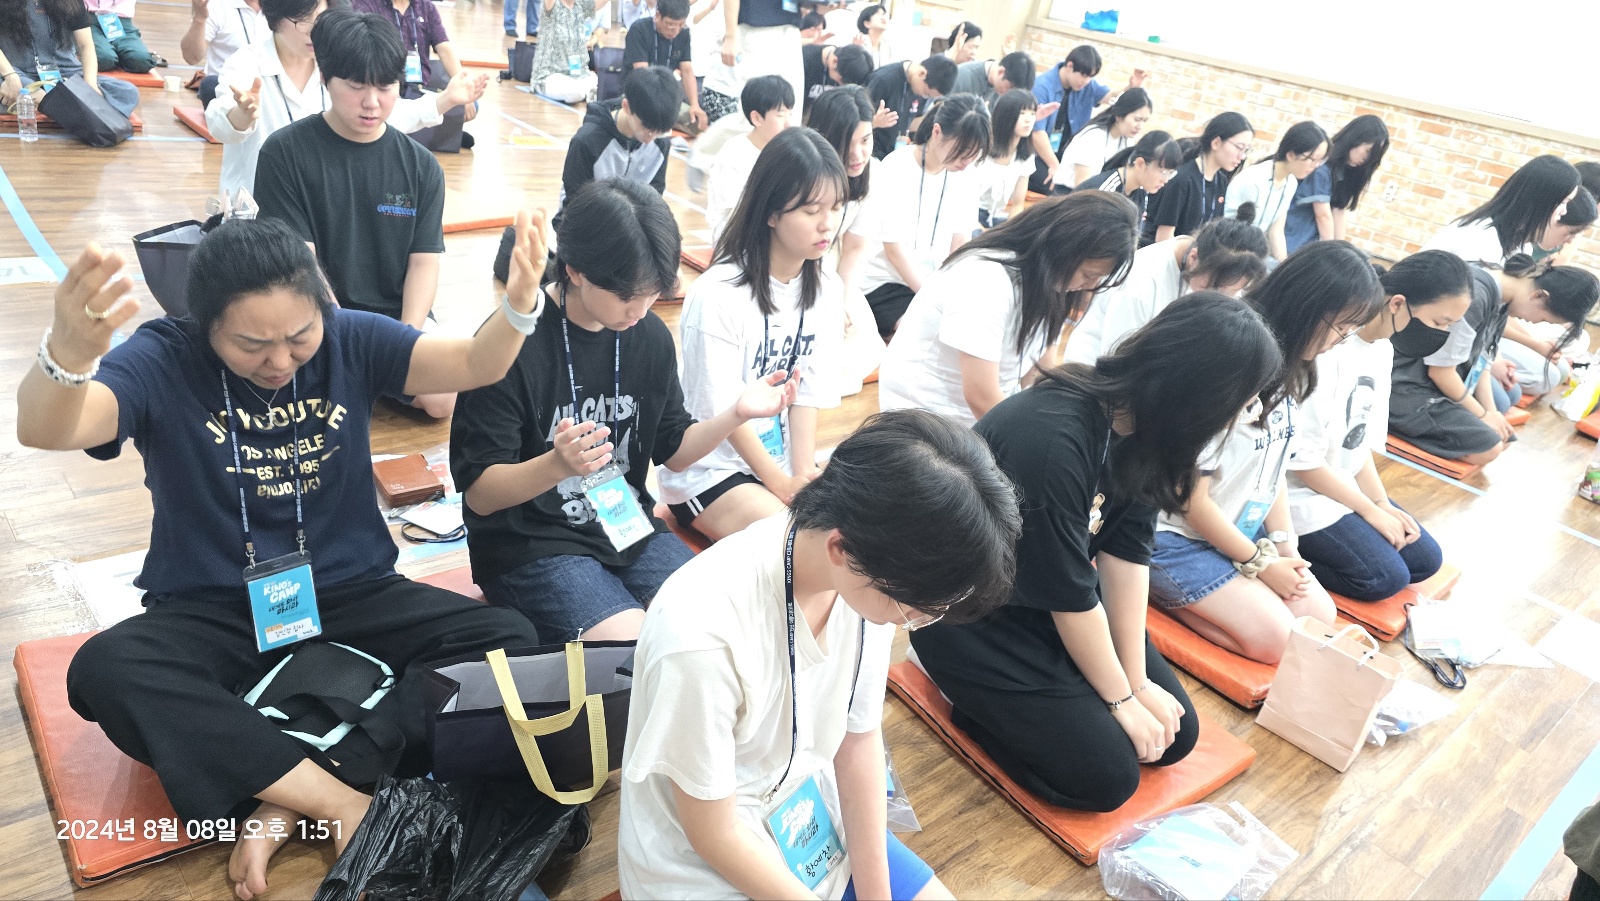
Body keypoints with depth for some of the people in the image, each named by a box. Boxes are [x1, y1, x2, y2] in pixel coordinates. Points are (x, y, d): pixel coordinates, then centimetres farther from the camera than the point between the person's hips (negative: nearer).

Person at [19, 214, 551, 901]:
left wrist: (518, 305, -35)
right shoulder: (162, 360, -12)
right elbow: (45, 431, -29)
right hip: (212, 613, -1)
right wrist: (69, 351, -53)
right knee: (103, 670, -33)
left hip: (352, 595, 2)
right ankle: (342, 801, -29)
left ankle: (286, 802, -23)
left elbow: (474, 366, -13)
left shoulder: (351, 341, -5)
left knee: (509, 641, -20)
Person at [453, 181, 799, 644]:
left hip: (628, 528, 6)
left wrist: (737, 414, -11)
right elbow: (479, 493, -16)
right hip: (530, 547, -5)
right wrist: (557, 465, -37)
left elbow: (672, 449, 9)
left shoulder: (650, 335, 0)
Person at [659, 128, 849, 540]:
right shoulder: (718, 293, -20)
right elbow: (723, 408, -17)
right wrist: (782, 484, -16)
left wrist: (804, 473, -12)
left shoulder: (825, 289, -3)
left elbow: (808, 392, -2)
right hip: (708, 470, -6)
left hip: (785, 459, 6)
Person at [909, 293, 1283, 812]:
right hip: (972, 615, -8)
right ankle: (965, 684, 7)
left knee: (1175, 736, 6)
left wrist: (1138, 680, -5)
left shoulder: (1137, 419, -8)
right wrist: (1121, 698, -10)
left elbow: (1127, 552, -5)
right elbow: (1069, 594, -24)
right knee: (1107, 775, -9)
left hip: (1055, 600, 8)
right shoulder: (1053, 441, -34)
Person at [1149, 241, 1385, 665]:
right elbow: (1190, 496, -22)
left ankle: (1175, 592, 7)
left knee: (1318, 616, 5)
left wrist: (1284, 542, -3)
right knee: (1275, 638, -13)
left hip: (1244, 529, 9)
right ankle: (1158, 589, 0)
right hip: (1177, 535, -9)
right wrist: (1258, 563, -12)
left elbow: (1274, 467, 10)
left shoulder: (1291, 372, 1)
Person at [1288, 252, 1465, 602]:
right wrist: (1371, 510, -11)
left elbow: (1362, 441, 12)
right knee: (1387, 576, -13)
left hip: (1346, 483, 10)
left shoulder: (1382, 349, 3)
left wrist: (1383, 503, 1)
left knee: (1425, 559, 10)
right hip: (1301, 493, -10)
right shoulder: (1328, 352, -27)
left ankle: (1305, 546, 9)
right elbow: (1303, 461, -23)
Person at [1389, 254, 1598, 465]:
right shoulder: (1474, 298, -27)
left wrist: (1491, 412, 1)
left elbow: (1479, 357, 9)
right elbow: (1440, 370, -21)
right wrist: (1483, 415, -7)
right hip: (1408, 386, -10)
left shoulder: (1501, 293, 3)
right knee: (1489, 447, -13)